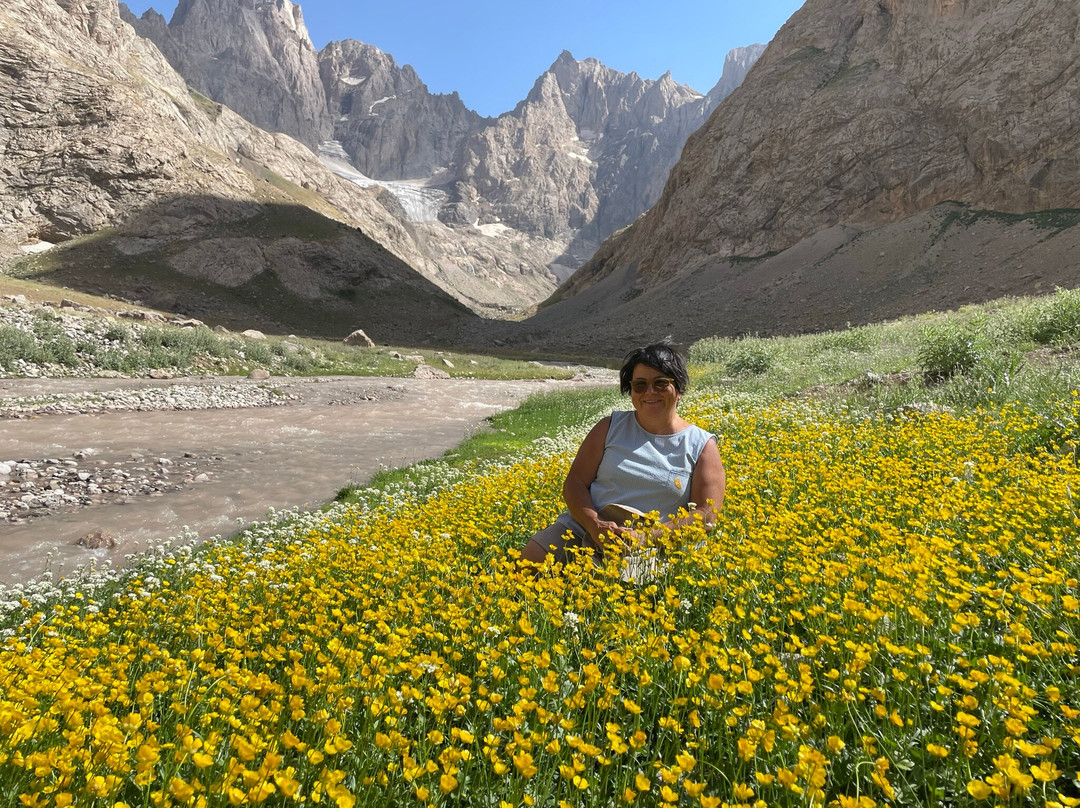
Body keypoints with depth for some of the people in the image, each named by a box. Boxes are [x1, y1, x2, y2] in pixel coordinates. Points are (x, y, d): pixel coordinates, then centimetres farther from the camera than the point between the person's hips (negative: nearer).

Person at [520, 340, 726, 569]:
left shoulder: (703, 447, 5)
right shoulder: (611, 427, 10)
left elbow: (706, 515, -2)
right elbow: (574, 482, 6)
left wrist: (647, 537, -16)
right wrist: (595, 525, -14)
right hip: (581, 528, 3)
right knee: (527, 561, -21)